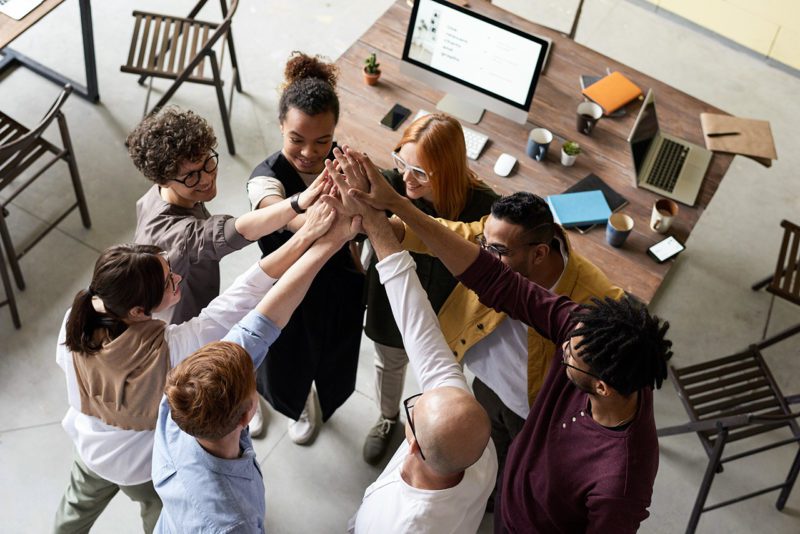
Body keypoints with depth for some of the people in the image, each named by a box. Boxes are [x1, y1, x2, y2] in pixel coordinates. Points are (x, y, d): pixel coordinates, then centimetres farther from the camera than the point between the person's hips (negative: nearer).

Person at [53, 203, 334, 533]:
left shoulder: (74, 322, -30)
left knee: (80, 503, 36)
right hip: (146, 465, -4)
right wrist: (306, 235, -46)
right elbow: (243, 296, -45)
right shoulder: (169, 348, -44)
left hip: (90, 447, 4)